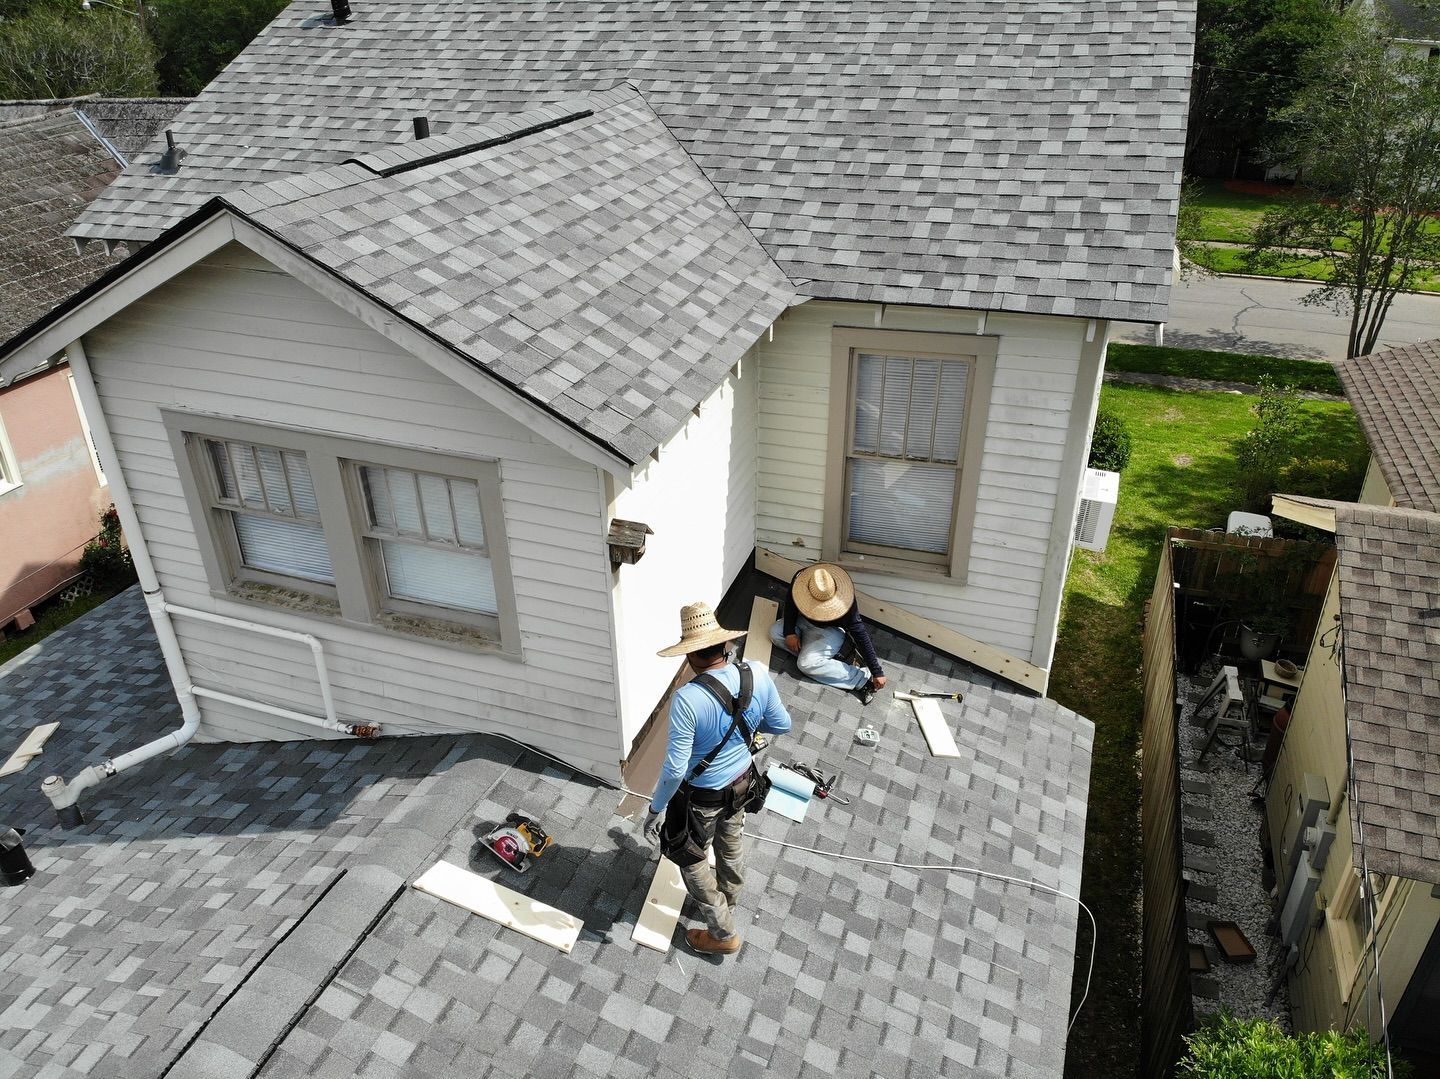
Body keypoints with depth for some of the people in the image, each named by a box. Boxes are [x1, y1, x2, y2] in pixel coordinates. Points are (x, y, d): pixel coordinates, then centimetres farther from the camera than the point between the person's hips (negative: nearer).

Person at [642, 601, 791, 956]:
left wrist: (655, 810, -13)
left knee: (690, 859, 21)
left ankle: (723, 933, 36)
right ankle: (728, 902, 58)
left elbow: (675, 768, -29)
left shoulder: (687, 699, -36)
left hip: (700, 794, -6)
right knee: (731, 843, 31)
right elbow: (782, 725, -4)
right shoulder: (758, 674, -20)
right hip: (741, 781, 6)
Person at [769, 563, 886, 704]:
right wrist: (789, 632, -19)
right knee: (775, 632, -16)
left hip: (830, 630, -5)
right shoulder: (799, 579, -28)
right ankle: (827, 657, -13)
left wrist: (877, 672, -30)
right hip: (804, 621, 5)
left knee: (807, 663, -25)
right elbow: (790, 604, -7)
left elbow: (860, 634, -32)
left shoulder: (844, 601, -36)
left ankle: (863, 678, -17)